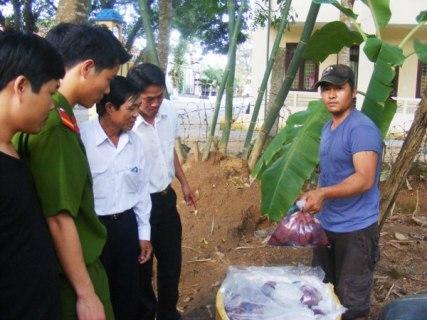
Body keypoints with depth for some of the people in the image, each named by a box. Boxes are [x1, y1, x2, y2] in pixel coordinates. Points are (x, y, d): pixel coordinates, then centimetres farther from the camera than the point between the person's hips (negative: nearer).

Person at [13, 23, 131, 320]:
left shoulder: (53, 114, 5)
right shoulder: (54, 123, -23)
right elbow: (59, 218, -25)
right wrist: (86, 293, -19)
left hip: (82, 262, 9)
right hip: (73, 272, -9)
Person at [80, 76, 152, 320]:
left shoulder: (135, 141, 1)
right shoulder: (81, 138, -18)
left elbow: (141, 189, 9)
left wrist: (144, 233, 12)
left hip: (126, 224, 5)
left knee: (129, 292, 18)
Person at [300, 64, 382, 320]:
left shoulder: (362, 128, -18)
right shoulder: (328, 128, 11)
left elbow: (365, 179, -28)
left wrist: (324, 193, -40)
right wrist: (313, 198, 15)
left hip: (356, 229, -9)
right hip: (326, 224, 9)